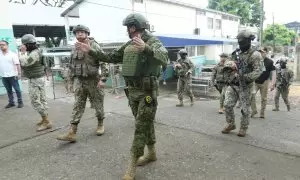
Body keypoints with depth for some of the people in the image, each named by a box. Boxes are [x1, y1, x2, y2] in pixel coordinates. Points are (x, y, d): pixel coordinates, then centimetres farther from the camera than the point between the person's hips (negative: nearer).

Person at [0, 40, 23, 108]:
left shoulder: (12, 54, -5)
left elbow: (17, 64, -8)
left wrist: (19, 73, -13)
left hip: (12, 75, -5)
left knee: (17, 89, 2)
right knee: (8, 90, 13)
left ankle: (20, 102, 11)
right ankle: (11, 102, 22)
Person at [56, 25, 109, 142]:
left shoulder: (94, 46, -7)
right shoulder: (75, 48, 10)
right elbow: (72, 65, 18)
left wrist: (103, 79, -19)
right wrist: (72, 79, 17)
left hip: (93, 80, -4)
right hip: (79, 80, 4)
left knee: (98, 103, 8)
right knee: (78, 105, 1)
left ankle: (100, 124, 30)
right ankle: (72, 133, 0)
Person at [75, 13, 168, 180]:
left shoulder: (152, 41, -11)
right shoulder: (128, 45, 12)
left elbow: (163, 58, -31)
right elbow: (111, 57, 20)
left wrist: (146, 49, -48)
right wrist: (91, 51, 14)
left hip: (147, 92, -7)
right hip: (133, 91, 7)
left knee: (141, 127, -3)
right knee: (145, 123, 16)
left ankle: (132, 166, 5)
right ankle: (151, 153, 33)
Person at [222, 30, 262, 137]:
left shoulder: (254, 55, -10)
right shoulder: (236, 53, 9)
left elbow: (258, 72, -17)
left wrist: (244, 77, -30)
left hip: (245, 86, -5)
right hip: (233, 84, 5)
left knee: (245, 109, 5)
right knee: (227, 105, 1)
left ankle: (243, 128, 21)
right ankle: (231, 124, 20)